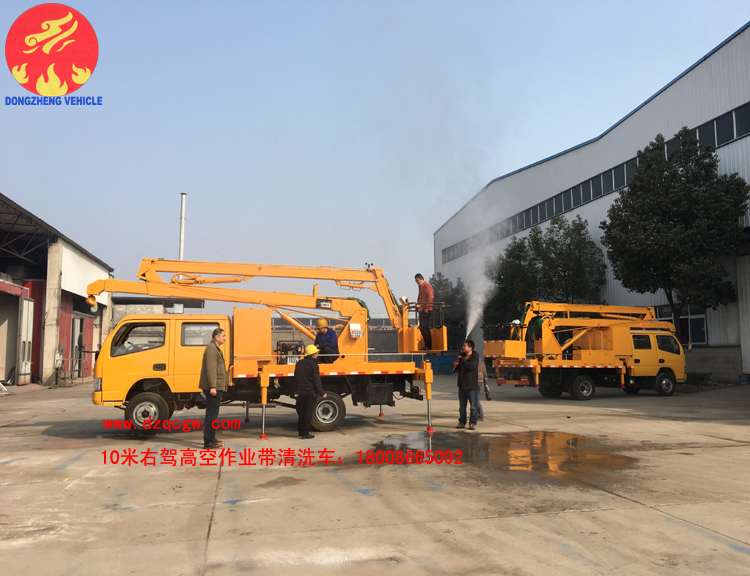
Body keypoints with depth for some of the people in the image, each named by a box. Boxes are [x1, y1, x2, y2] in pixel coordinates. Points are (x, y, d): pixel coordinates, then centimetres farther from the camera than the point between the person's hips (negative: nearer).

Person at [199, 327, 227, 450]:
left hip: (216, 388, 11)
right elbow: (210, 369, -21)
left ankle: (211, 439, 25)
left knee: (212, 414, 16)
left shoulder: (216, 349, 20)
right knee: (211, 414, -8)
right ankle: (208, 442, -5)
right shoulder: (211, 349, -13)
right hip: (213, 388, -11)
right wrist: (213, 386, -26)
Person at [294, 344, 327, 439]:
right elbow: (316, 381, -14)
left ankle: (300, 431, 19)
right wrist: (322, 393, -9)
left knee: (301, 412, 14)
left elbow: (296, 378, 16)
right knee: (308, 413, 0)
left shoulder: (299, 363, 9)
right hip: (310, 392, -6)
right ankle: (305, 433, 0)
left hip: (300, 392, 6)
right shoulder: (313, 365, -12)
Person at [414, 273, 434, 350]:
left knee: (424, 328, -12)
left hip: (425, 310, -10)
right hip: (421, 310, 10)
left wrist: (426, 307, -20)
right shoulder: (421, 287, 22)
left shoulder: (427, 286, -7)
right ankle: (427, 346, 13)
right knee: (423, 328, 10)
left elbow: (430, 297, -17)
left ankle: (428, 346, -9)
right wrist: (418, 305, 16)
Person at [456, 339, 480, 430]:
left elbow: (471, 366, -27)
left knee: (473, 406, 0)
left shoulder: (475, 357, -9)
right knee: (462, 406, 12)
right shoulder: (462, 355, 11)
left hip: (472, 385, -6)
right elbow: (459, 367, 25)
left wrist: (461, 359, -21)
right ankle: (462, 422, 21)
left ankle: (473, 423, 8)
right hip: (462, 385, 7)